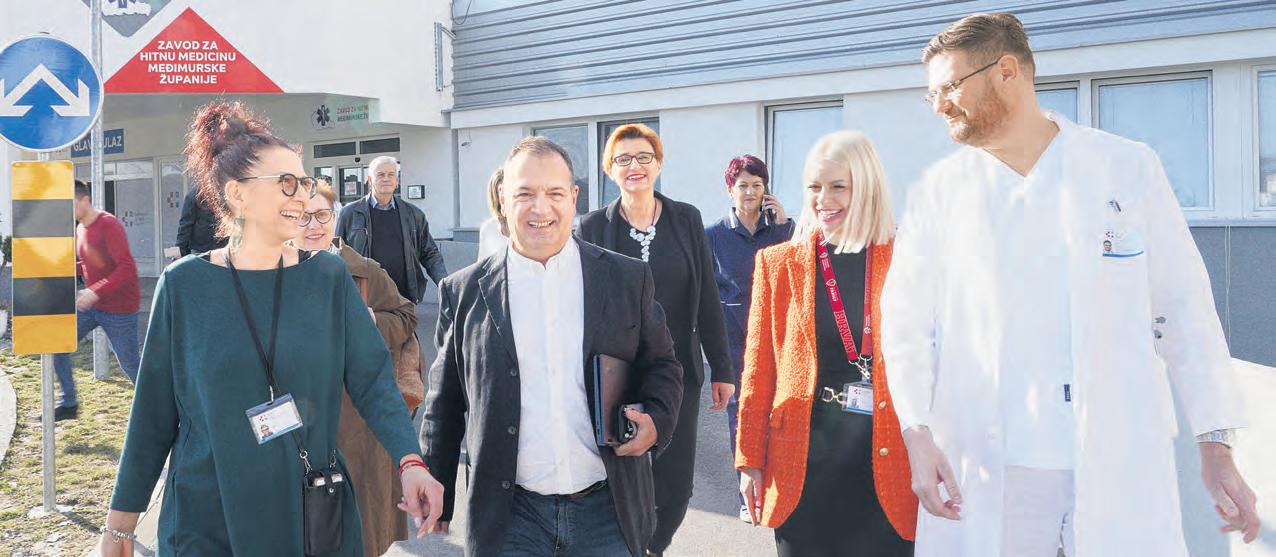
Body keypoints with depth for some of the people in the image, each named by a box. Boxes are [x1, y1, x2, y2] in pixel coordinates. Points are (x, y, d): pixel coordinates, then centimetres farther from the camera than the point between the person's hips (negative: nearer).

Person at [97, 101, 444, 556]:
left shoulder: (328, 276, -1)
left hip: (314, 513, 2)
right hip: (207, 519, -1)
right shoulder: (184, 284, -4)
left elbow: (372, 378, -6)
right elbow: (154, 411, 1)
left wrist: (410, 462, -21)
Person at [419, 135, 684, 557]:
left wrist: (656, 418, -9)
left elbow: (660, 364, 10)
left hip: (608, 511, 1)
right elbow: (444, 402, 7)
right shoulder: (464, 292, 0)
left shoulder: (627, 279, 1)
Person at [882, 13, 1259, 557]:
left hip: (1122, 468, 0)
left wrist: (1216, 445, 0)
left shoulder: (1128, 168, 3)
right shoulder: (939, 190, 5)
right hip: (983, 468, 1)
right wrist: (918, 434, -12)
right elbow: (907, 321, 2)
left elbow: (1184, 308, 4)